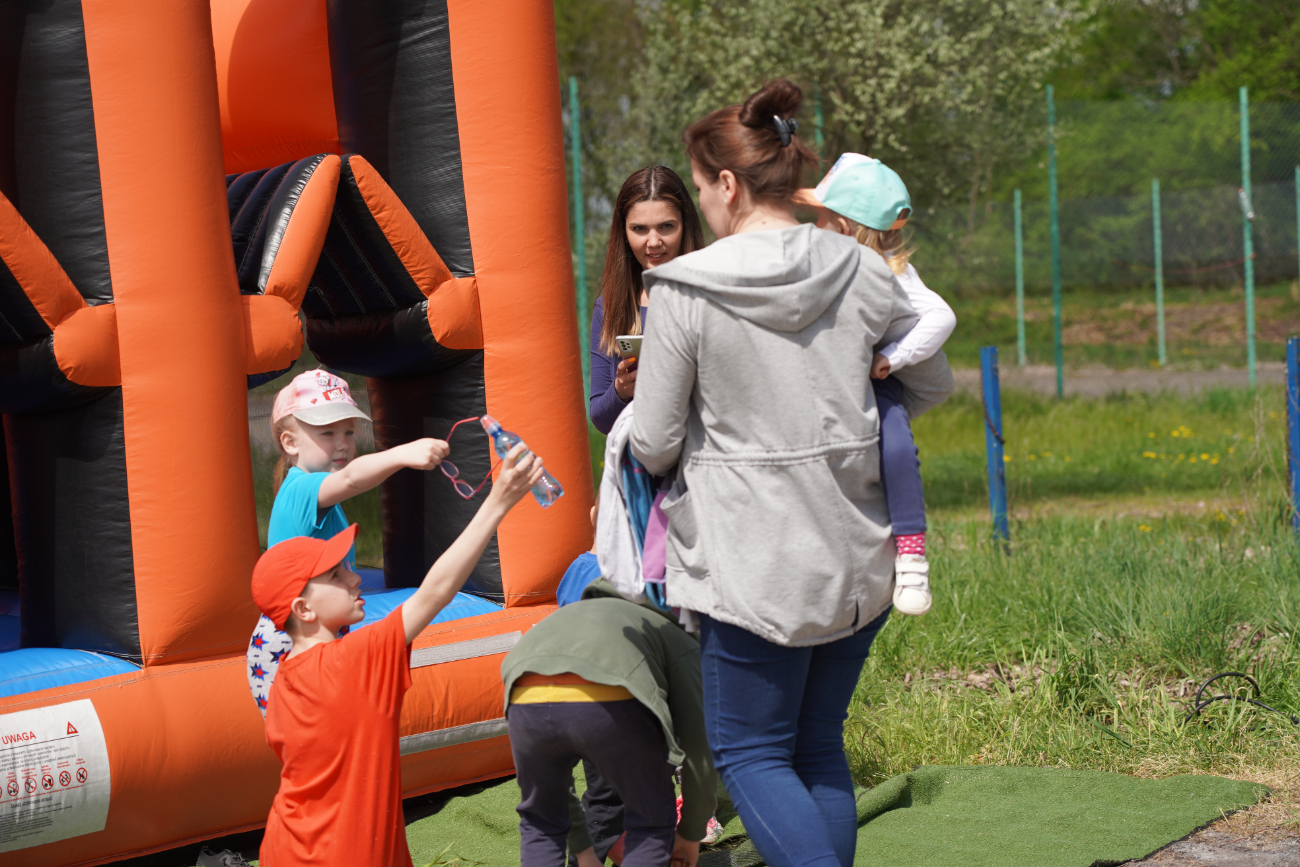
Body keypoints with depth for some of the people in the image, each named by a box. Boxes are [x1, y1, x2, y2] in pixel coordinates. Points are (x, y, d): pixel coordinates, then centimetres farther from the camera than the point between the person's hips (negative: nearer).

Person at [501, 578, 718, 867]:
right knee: (652, 822, 22)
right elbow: (700, 752, 26)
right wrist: (690, 835, 40)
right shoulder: (679, 641, 33)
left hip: (528, 702, 4)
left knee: (540, 823, 29)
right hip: (610, 703, -4)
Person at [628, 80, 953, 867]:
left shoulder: (685, 292, -13)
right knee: (820, 746, 18)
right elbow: (934, 383, 12)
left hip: (755, 564, -5)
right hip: (858, 556, 5)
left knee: (751, 753, 7)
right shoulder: (862, 272, -1)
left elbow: (654, 444, -8)